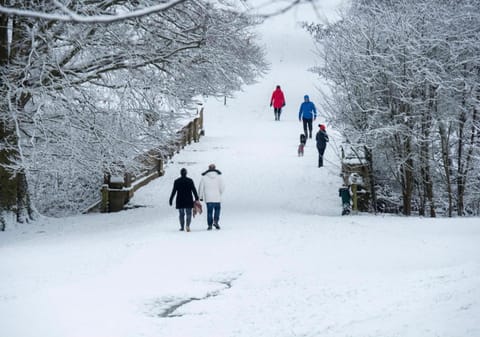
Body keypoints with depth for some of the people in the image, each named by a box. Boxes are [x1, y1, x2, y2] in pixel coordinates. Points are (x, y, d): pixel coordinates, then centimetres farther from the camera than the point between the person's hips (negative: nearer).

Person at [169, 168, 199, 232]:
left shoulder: (176, 181, -2)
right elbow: (194, 190, -4)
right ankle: (188, 225, -19)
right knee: (188, 213, 3)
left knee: (181, 214, 11)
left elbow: (173, 191, -2)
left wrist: (171, 200, 3)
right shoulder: (190, 181, -2)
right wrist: (196, 199, 0)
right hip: (188, 201, -1)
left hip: (180, 201, 1)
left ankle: (182, 227, 12)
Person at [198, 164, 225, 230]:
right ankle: (215, 221, 0)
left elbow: (201, 188, 2)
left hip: (208, 198, 0)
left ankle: (210, 225, 5)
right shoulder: (219, 176, -1)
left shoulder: (204, 177, 0)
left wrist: (201, 197, 13)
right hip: (217, 198, 0)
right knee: (217, 209, 18)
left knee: (209, 211, 7)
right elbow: (222, 187, -1)